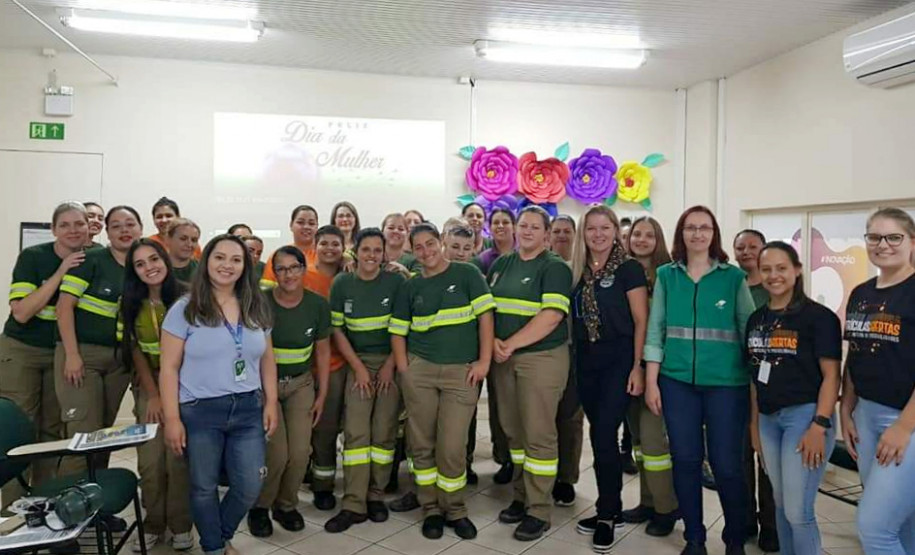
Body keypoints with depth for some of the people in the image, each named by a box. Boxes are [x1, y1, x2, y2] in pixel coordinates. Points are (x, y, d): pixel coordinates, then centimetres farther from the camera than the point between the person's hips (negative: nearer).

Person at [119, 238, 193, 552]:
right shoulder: (131, 303, 0)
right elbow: (136, 350, 2)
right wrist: (153, 395, -5)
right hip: (148, 385, 3)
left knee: (178, 457, -6)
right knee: (150, 459, 0)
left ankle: (181, 525, 11)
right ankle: (153, 524, 17)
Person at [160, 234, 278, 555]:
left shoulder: (256, 308, 7)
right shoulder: (185, 309, -5)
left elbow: (267, 361, 13)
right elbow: (169, 368, -6)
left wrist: (271, 402, 6)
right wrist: (172, 419, -10)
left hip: (248, 409, 3)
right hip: (200, 411, -3)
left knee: (249, 487, 6)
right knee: (204, 487, 10)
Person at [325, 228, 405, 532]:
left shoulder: (396, 282, -4)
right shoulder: (341, 284, 0)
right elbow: (337, 330, 1)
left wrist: (390, 365, -8)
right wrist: (359, 368, -5)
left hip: (391, 362, -1)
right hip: (358, 362, 1)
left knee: (384, 432, 1)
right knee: (355, 432, -5)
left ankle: (376, 496, 15)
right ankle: (353, 504, -1)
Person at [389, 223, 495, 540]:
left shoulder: (467, 274, 1)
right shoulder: (410, 287, 9)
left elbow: (485, 316, -4)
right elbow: (398, 332, 9)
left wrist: (484, 361, -10)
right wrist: (403, 370, -2)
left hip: (461, 371, -2)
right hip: (419, 370, 3)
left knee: (452, 446, -2)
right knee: (422, 443, 7)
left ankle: (455, 510, 19)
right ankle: (431, 509, 24)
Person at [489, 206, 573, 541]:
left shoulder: (555, 268, -5)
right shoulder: (501, 264, 12)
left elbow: (551, 315, -16)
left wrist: (510, 344, -17)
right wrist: (492, 341, -6)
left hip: (542, 358, -5)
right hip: (504, 359, 6)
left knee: (538, 434, -1)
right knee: (514, 431, 12)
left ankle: (539, 511, 9)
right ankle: (521, 497, 27)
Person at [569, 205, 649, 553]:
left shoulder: (629, 269, -6)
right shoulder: (576, 271, 9)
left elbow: (641, 321, -8)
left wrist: (638, 367, -13)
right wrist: (570, 359, 9)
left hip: (619, 360, -5)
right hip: (585, 361, 5)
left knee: (603, 434, -9)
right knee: (599, 436, 10)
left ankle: (607, 514, 8)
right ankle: (611, 508, 24)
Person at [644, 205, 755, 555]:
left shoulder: (734, 277, 1)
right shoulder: (667, 276, 5)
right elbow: (655, 330, 4)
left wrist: (756, 382, 0)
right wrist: (651, 382, 0)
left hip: (726, 383, -1)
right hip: (677, 382, 2)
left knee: (727, 464, 2)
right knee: (685, 461, 9)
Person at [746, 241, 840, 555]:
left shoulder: (818, 316, -8)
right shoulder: (756, 320, 10)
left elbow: (831, 374, -11)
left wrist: (820, 425, -18)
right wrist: (754, 423, 14)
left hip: (804, 414, -6)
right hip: (768, 419, 6)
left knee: (798, 511, -3)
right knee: (781, 505, 16)